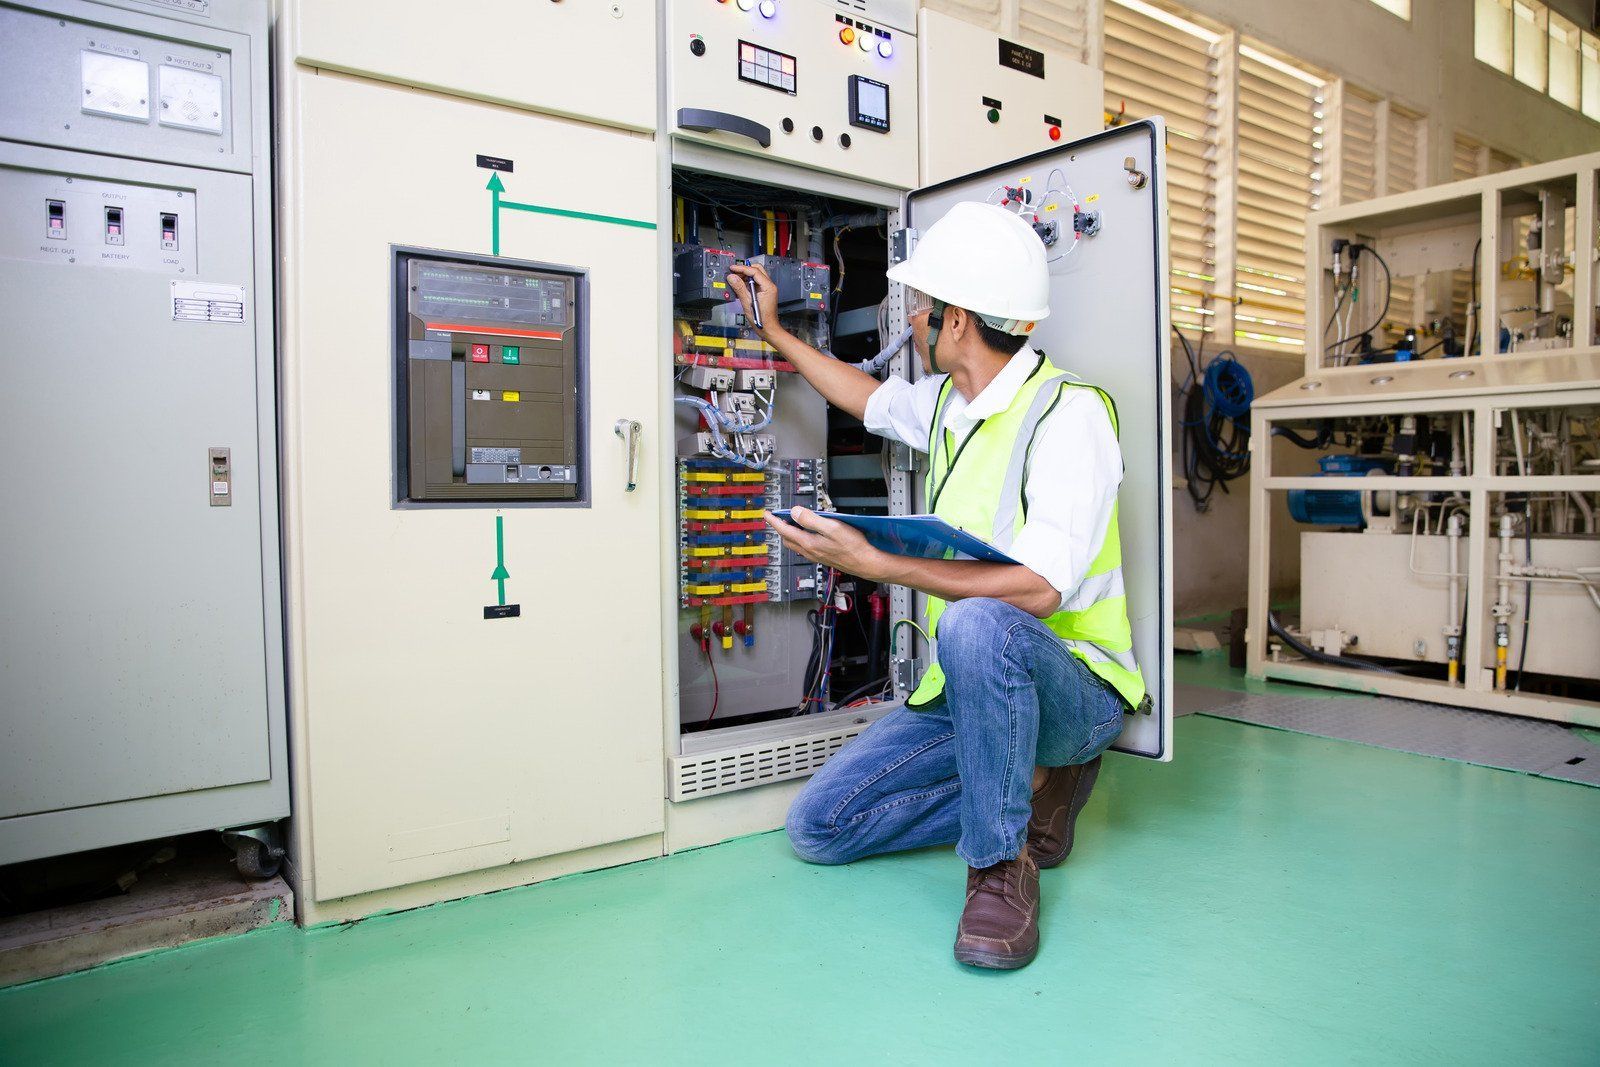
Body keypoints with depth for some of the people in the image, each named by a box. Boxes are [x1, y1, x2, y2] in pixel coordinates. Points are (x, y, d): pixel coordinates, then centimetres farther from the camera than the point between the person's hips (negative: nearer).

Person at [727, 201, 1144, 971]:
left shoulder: (1067, 412, -19)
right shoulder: (948, 402, 7)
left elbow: (1038, 590, -30)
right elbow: (870, 397, 30)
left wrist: (874, 564, -30)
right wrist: (776, 333, 34)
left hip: (1070, 686, -7)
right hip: (970, 686, 8)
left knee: (975, 623, -42)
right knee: (818, 826, -2)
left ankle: (1001, 862, -20)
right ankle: (1029, 785, 7)